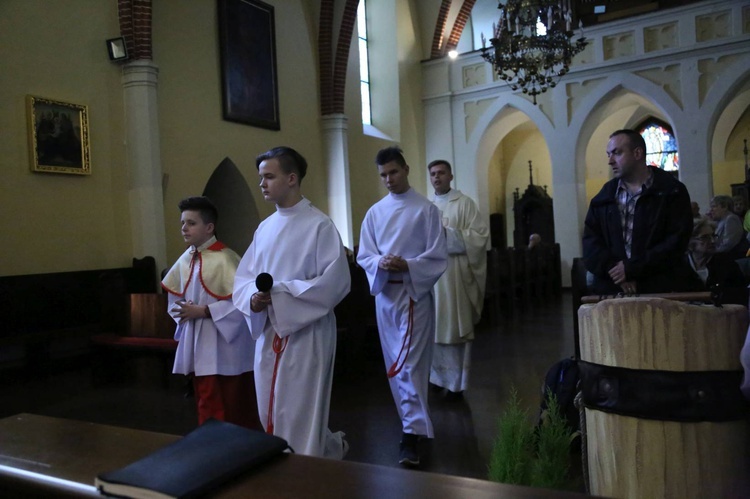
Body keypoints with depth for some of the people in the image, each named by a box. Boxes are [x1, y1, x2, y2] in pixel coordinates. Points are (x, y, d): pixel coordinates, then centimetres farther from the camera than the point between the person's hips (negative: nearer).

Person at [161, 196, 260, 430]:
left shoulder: (225, 258, -17)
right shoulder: (185, 260, 6)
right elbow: (174, 296, 18)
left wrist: (203, 311, -20)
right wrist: (181, 311, -3)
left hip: (224, 346, -7)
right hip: (198, 344, 7)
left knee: (234, 410, 2)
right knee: (207, 406, 17)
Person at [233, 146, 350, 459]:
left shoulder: (319, 225, -9)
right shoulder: (265, 228, 11)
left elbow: (335, 281, -16)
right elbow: (244, 277, 11)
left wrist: (280, 293, -18)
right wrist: (253, 298, -11)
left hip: (306, 334, -7)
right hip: (268, 333, 7)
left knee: (300, 417, 1)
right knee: (270, 415, 16)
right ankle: (332, 447, 38)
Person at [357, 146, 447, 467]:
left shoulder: (426, 209, -4)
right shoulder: (374, 212, 9)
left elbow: (438, 256, -7)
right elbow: (363, 256, 6)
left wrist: (407, 265, -22)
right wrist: (380, 263, -16)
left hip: (415, 292, -5)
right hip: (384, 292, 5)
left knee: (411, 362, -8)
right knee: (394, 362, 12)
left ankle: (412, 432, -4)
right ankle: (412, 421, 28)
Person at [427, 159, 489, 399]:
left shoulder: (464, 203, 1)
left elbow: (481, 234, -6)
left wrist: (449, 234, -14)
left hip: (455, 273, -4)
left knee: (455, 327, -1)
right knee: (434, 328, 7)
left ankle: (456, 382, 8)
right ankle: (438, 377, 20)